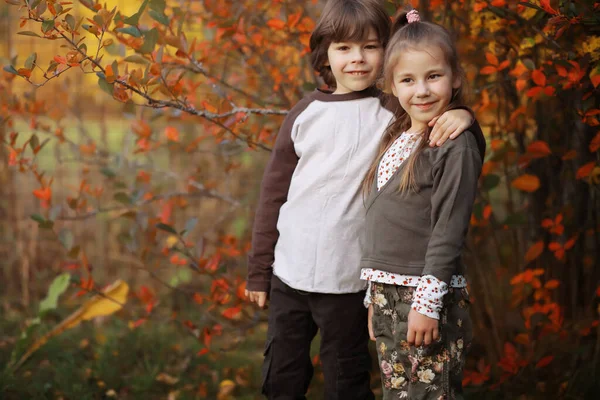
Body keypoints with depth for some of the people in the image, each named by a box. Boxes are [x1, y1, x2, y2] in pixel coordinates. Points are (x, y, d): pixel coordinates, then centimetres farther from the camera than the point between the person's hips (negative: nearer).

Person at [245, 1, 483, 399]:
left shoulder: (394, 115, -3)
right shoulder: (306, 113, 3)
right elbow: (274, 192, 7)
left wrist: (462, 116, -27)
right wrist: (258, 269, 7)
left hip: (348, 280, -2)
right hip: (289, 273, 3)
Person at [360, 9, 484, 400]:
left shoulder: (457, 145, -11)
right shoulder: (395, 139, 13)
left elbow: (448, 231, -15)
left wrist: (427, 302, -19)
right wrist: (375, 295, 17)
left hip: (427, 297, -7)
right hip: (386, 294, 7)